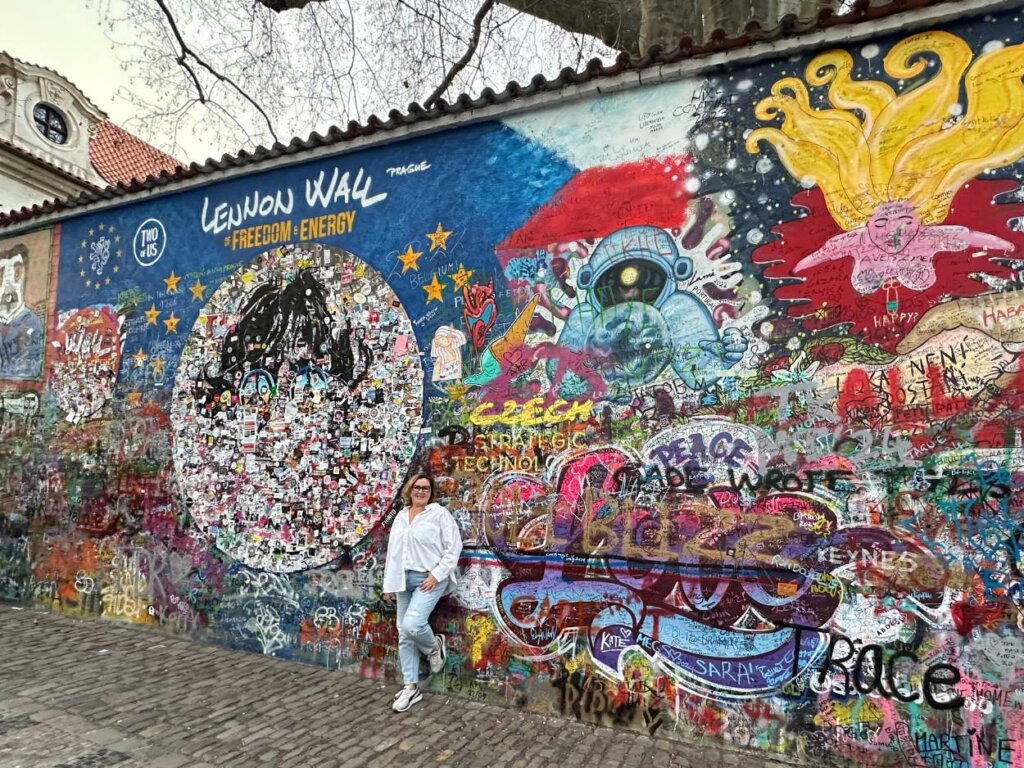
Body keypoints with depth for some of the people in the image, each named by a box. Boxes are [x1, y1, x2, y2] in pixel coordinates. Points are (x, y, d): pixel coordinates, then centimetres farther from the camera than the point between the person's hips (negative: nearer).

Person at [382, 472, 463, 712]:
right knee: (404, 635, 8)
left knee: (412, 624, -23)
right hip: (404, 580, 6)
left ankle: (434, 645, 11)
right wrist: (389, 583, 15)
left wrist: (437, 574, -15)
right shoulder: (400, 516, 13)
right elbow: (392, 551, 17)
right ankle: (411, 687, 20)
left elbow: (454, 546, -10)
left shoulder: (439, 513, -6)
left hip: (429, 579, -6)